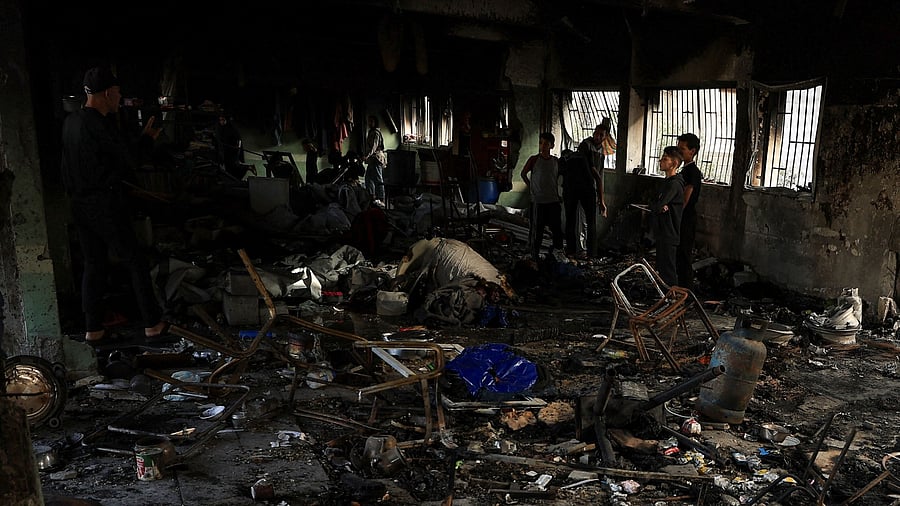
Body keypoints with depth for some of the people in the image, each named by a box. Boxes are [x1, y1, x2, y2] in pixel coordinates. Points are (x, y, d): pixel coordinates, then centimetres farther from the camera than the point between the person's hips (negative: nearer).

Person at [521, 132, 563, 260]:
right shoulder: (534, 159, -5)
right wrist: (531, 187, 3)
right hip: (538, 201, -3)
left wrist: (557, 193, 15)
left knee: (557, 229, 6)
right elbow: (523, 174, 6)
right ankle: (535, 255, 13)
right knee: (537, 230, 3)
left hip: (553, 201, 3)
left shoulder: (556, 161, 5)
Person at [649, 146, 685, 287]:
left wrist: (658, 206, -4)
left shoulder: (674, 184, -19)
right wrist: (660, 206, -9)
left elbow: (657, 206, -25)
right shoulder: (667, 181, 13)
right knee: (661, 268, 19)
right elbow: (653, 203, 11)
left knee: (668, 272, -3)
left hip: (669, 234, -10)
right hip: (662, 232, 10)